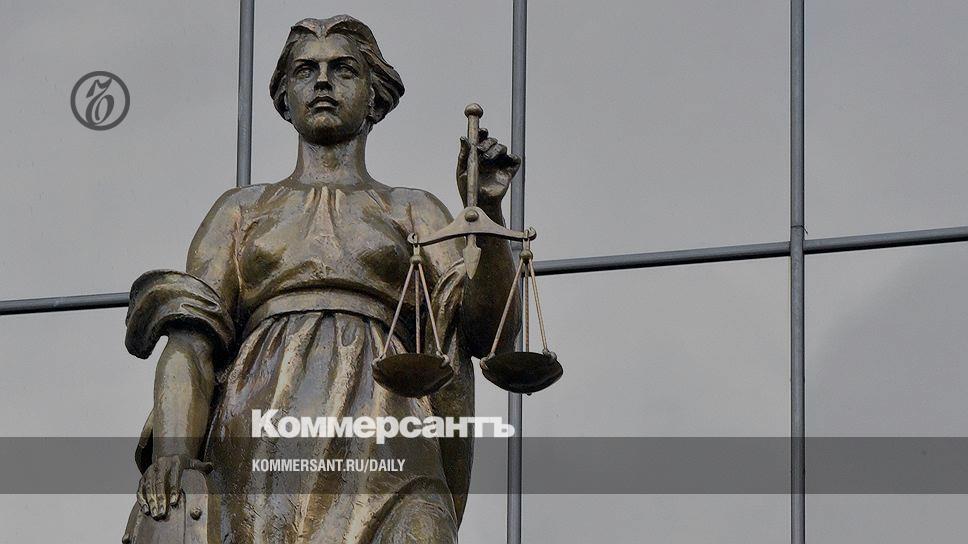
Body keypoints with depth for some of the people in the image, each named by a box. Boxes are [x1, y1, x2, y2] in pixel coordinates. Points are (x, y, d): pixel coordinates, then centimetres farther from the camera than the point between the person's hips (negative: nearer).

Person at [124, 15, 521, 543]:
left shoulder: (413, 211, 22)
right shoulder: (242, 209, 24)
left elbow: (485, 327, 8)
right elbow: (190, 332, 8)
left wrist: (487, 208, -8)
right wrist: (171, 448, -11)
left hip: (380, 447, -1)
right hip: (262, 450, 1)